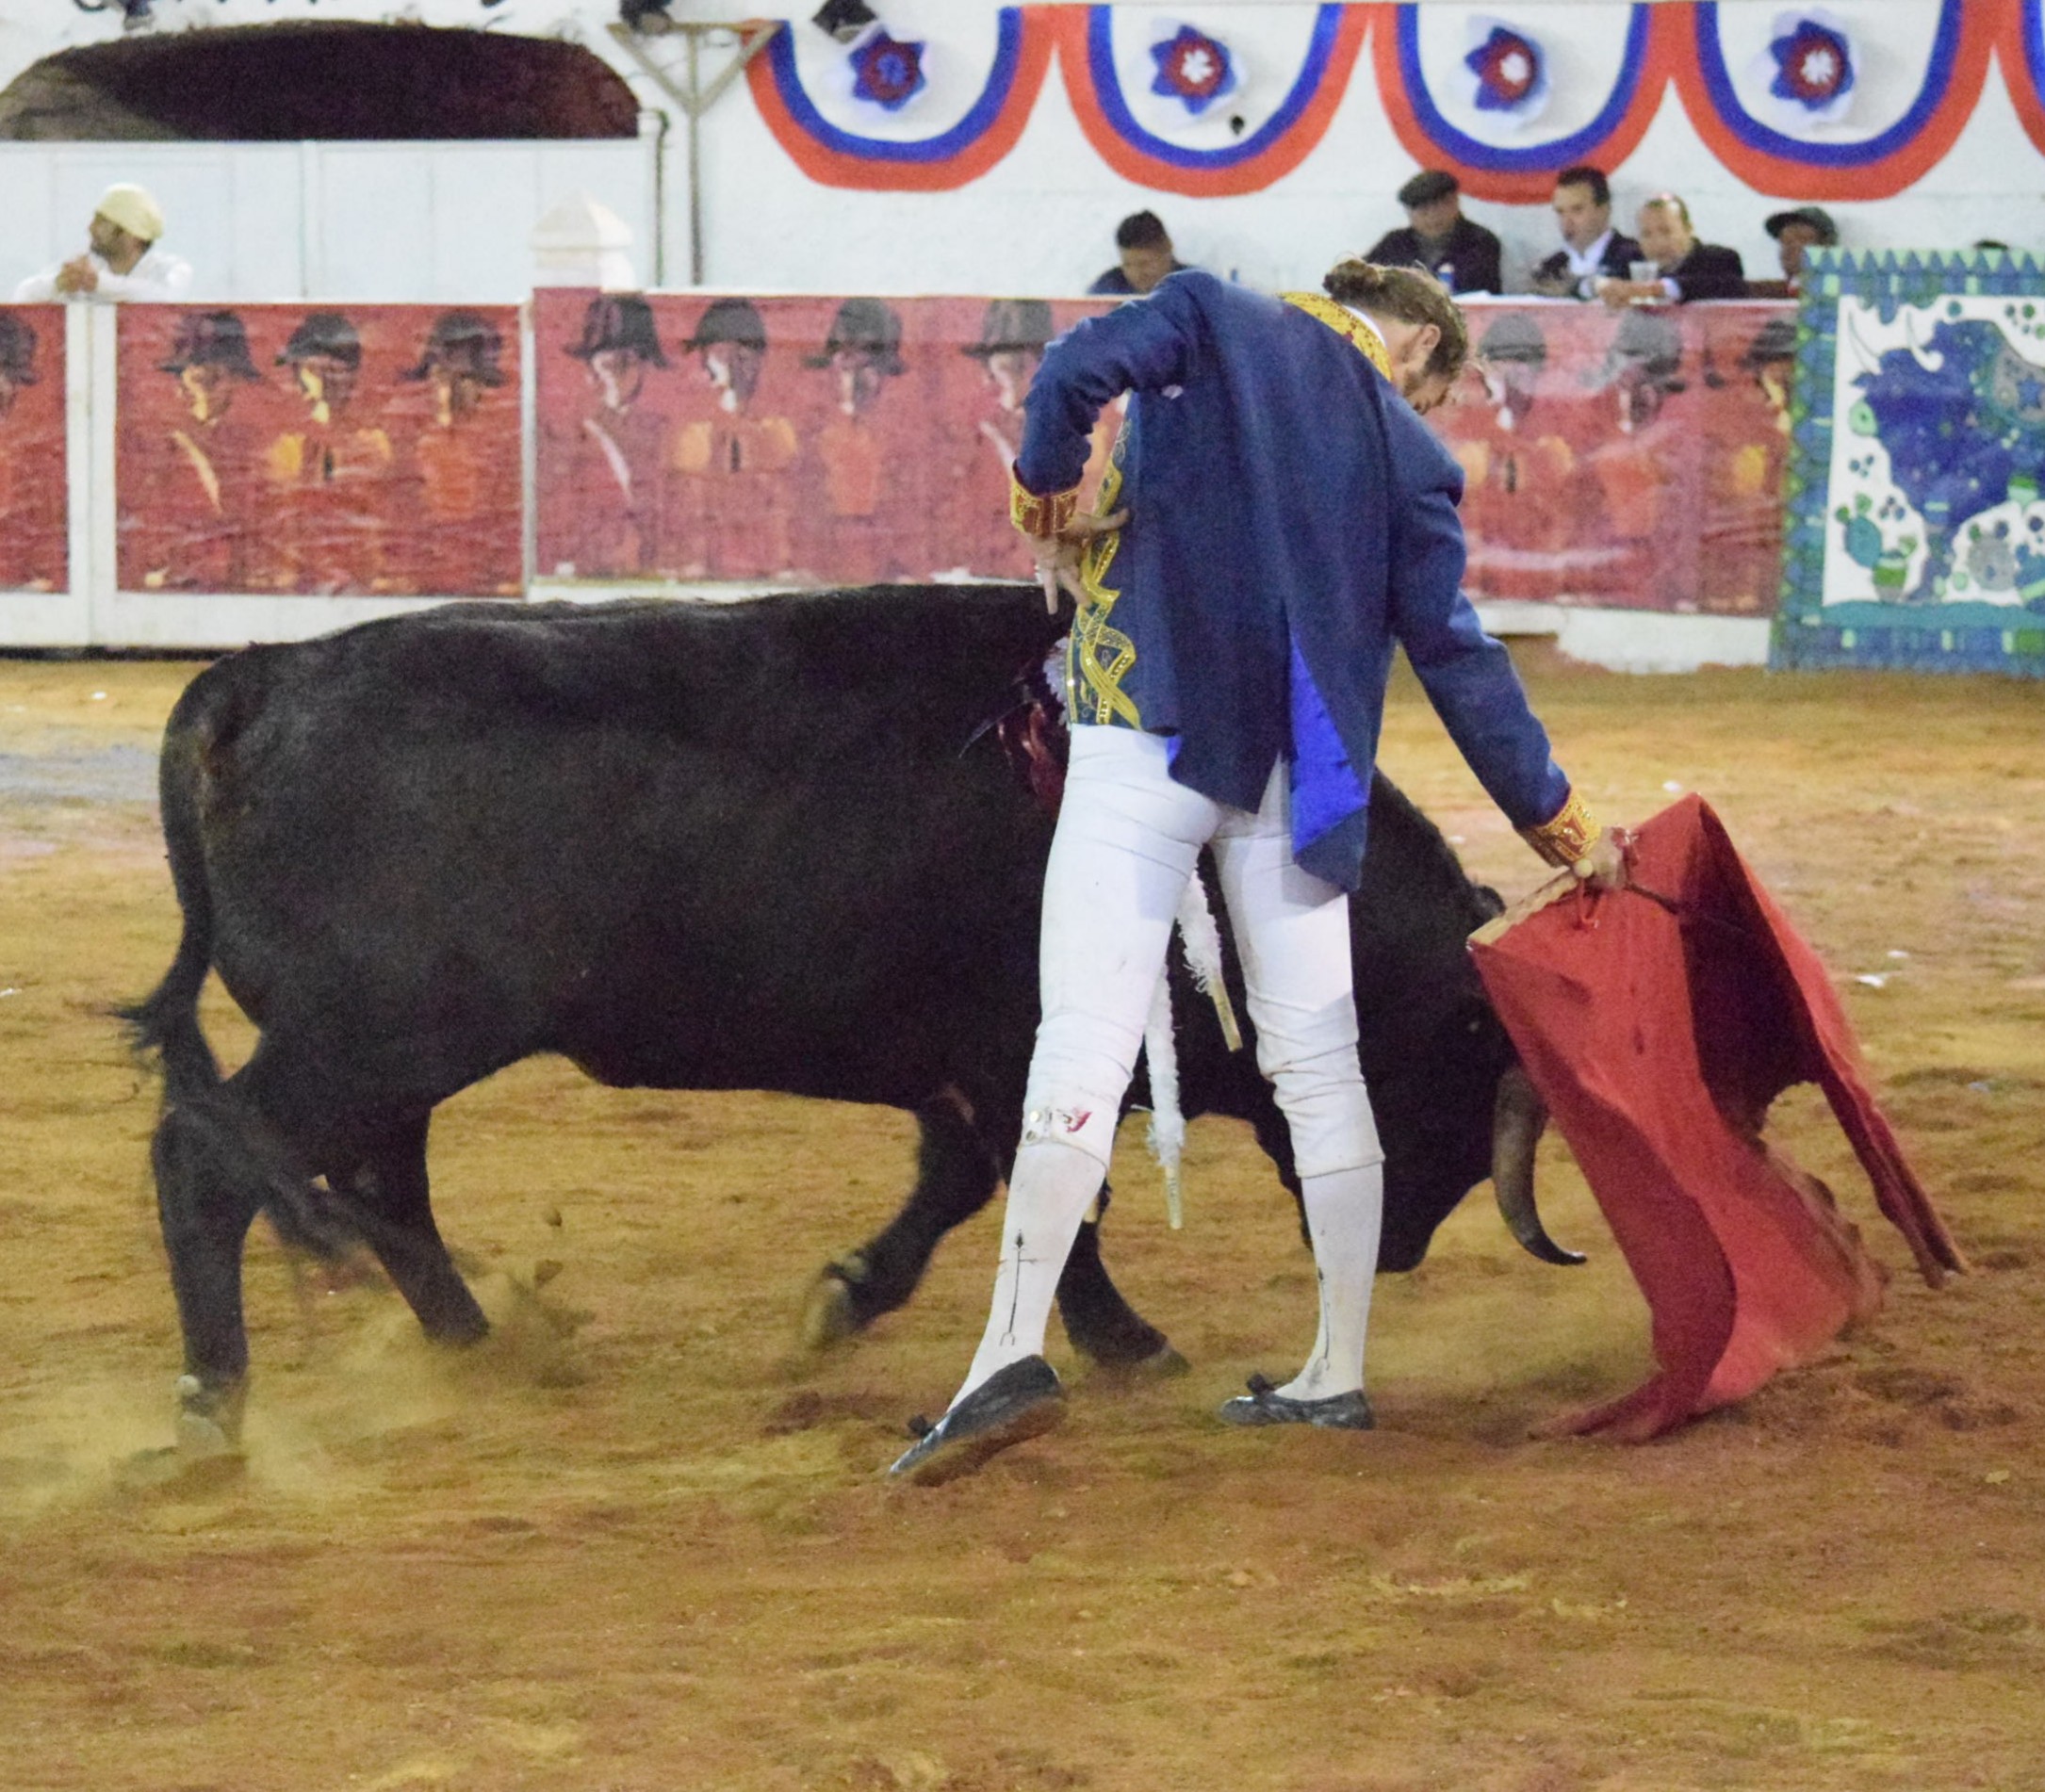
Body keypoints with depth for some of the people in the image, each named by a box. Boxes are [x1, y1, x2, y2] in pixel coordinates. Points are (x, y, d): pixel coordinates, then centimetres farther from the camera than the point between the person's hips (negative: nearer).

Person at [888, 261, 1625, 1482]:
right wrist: (1560, 820, 15)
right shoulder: (1405, 452, 11)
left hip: (1146, 736, -2)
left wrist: (1046, 499, 6)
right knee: (1318, 1061, 13)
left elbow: (1079, 368, -12)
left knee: (1089, 1037, -12)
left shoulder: (1214, 319, 8)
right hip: (1300, 778, 2)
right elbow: (1457, 656, 7)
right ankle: (1338, 1376, 16)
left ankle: (1016, 1348, -26)